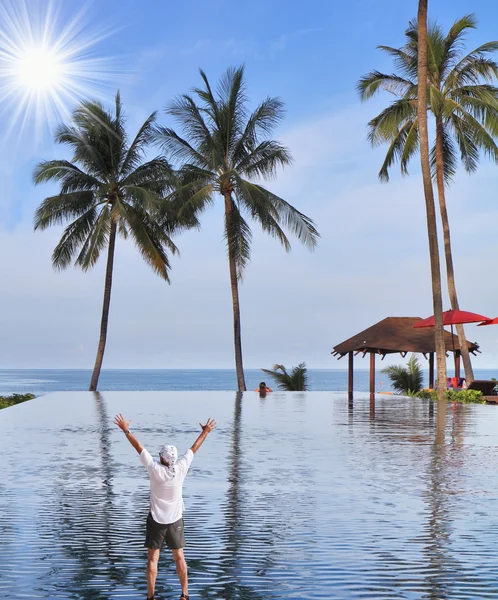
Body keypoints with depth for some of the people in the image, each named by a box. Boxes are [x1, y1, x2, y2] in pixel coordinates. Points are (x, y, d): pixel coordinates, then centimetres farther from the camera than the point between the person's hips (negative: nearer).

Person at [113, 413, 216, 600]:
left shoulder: (155, 469, -18)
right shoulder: (181, 469, -13)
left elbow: (139, 447, -13)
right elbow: (193, 448, 0)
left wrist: (126, 430, -7)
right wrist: (205, 432, 12)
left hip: (156, 520, -2)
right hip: (175, 520, 2)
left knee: (152, 558, 7)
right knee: (179, 557, 13)